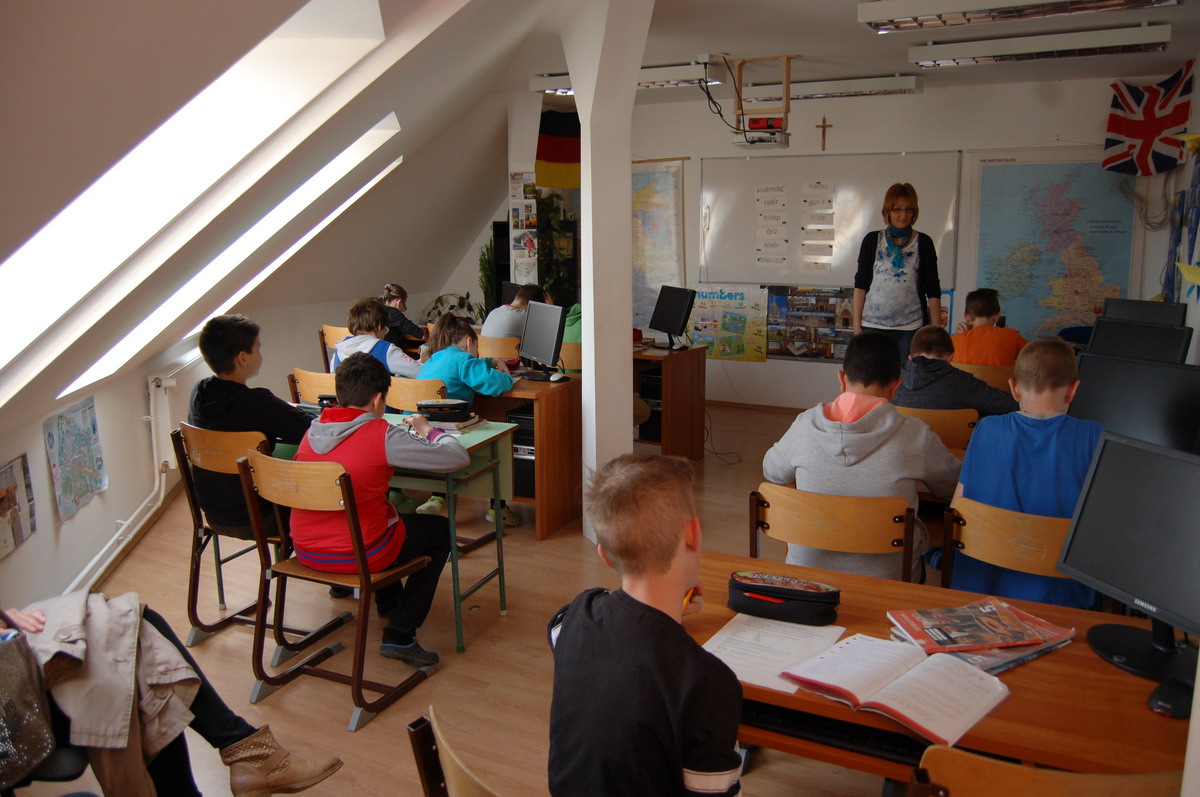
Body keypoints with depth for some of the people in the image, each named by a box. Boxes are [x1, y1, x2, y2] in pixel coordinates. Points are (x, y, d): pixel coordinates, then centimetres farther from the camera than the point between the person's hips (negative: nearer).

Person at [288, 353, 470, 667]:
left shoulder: (313, 430, 3)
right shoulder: (380, 435, -17)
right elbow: (457, 457, -15)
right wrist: (427, 430, 4)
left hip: (304, 551, 7)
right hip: (355, 556, -7)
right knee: (440, 530, 16)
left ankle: (388, 602, 50)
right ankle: (399, 634, 11)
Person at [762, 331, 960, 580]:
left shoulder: (806, 425, -11)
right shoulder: (915, 436, -16)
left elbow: (771, 473, 8)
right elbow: (951, 487, 3)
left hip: (807, 572, 2)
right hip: (885, 577, -1)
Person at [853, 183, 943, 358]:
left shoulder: (923, 243, 6)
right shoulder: (872, 240, 7)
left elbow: (933, 291, 5)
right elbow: (860, 285, 6)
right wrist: (856, 325, 0)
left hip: (910, 328, 0)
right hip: (873, 325, 0)